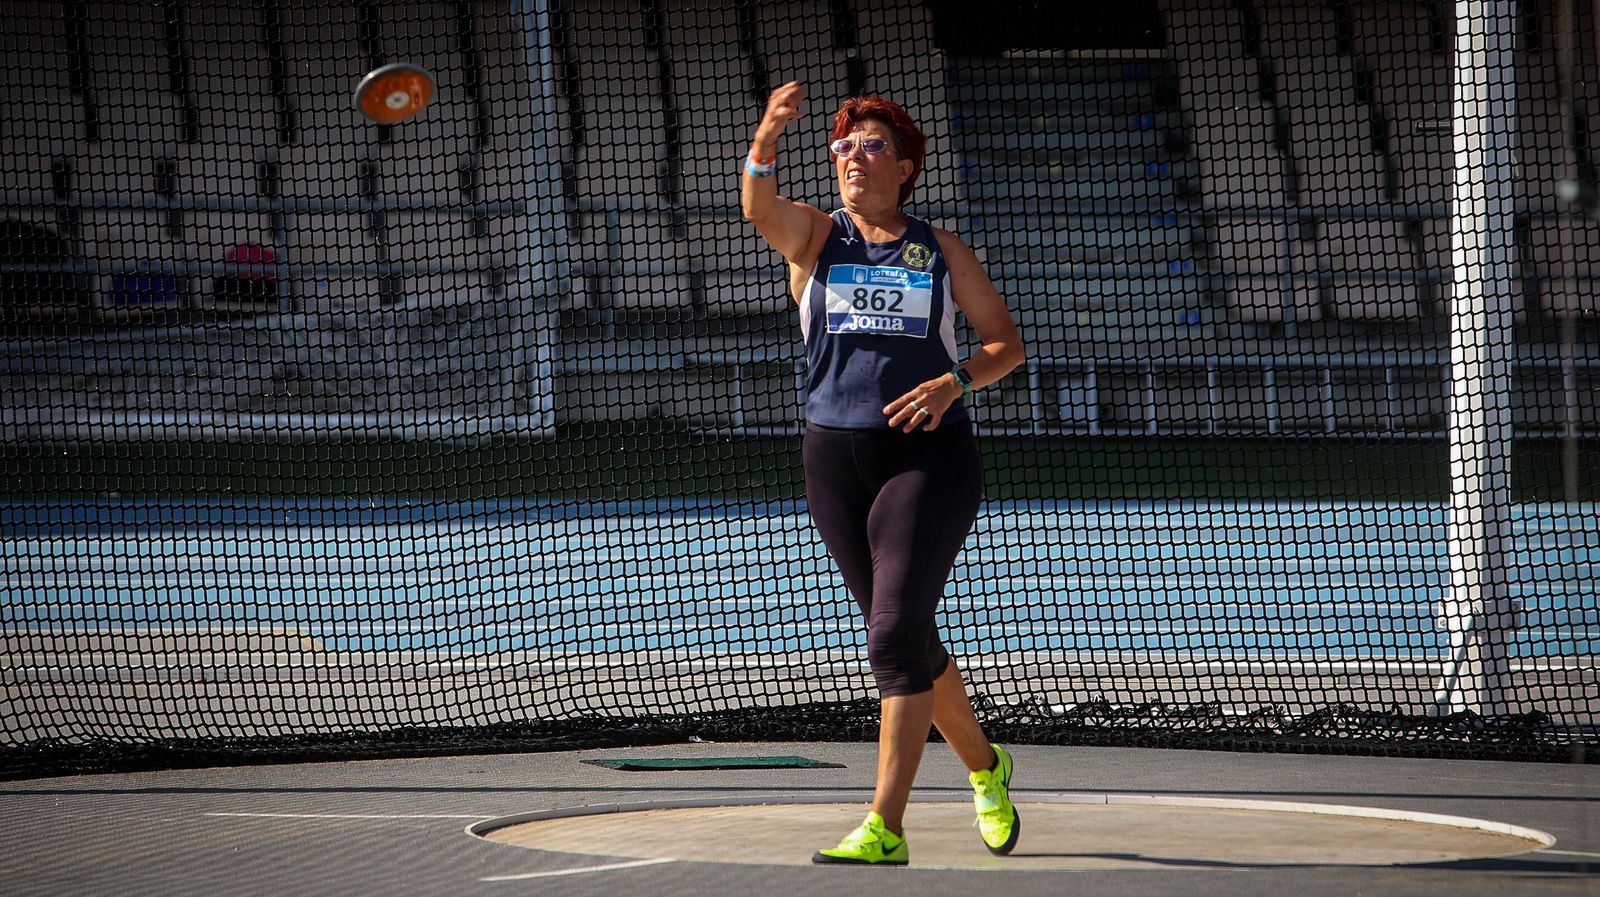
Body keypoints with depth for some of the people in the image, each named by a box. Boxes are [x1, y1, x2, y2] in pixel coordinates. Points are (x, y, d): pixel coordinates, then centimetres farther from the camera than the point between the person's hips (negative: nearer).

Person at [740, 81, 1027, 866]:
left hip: (930, 456, -3)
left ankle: (885, 828, -18)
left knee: (896, 632, -16)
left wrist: (954, 382, -12)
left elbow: (1006, 342, 9)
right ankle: (985, 769, 36)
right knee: (905, 640, 12)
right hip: (835, 457, 3)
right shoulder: (813, 236, 7)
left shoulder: (940, 251, 7)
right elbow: (758, 206, -15)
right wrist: (767, 137, -37)